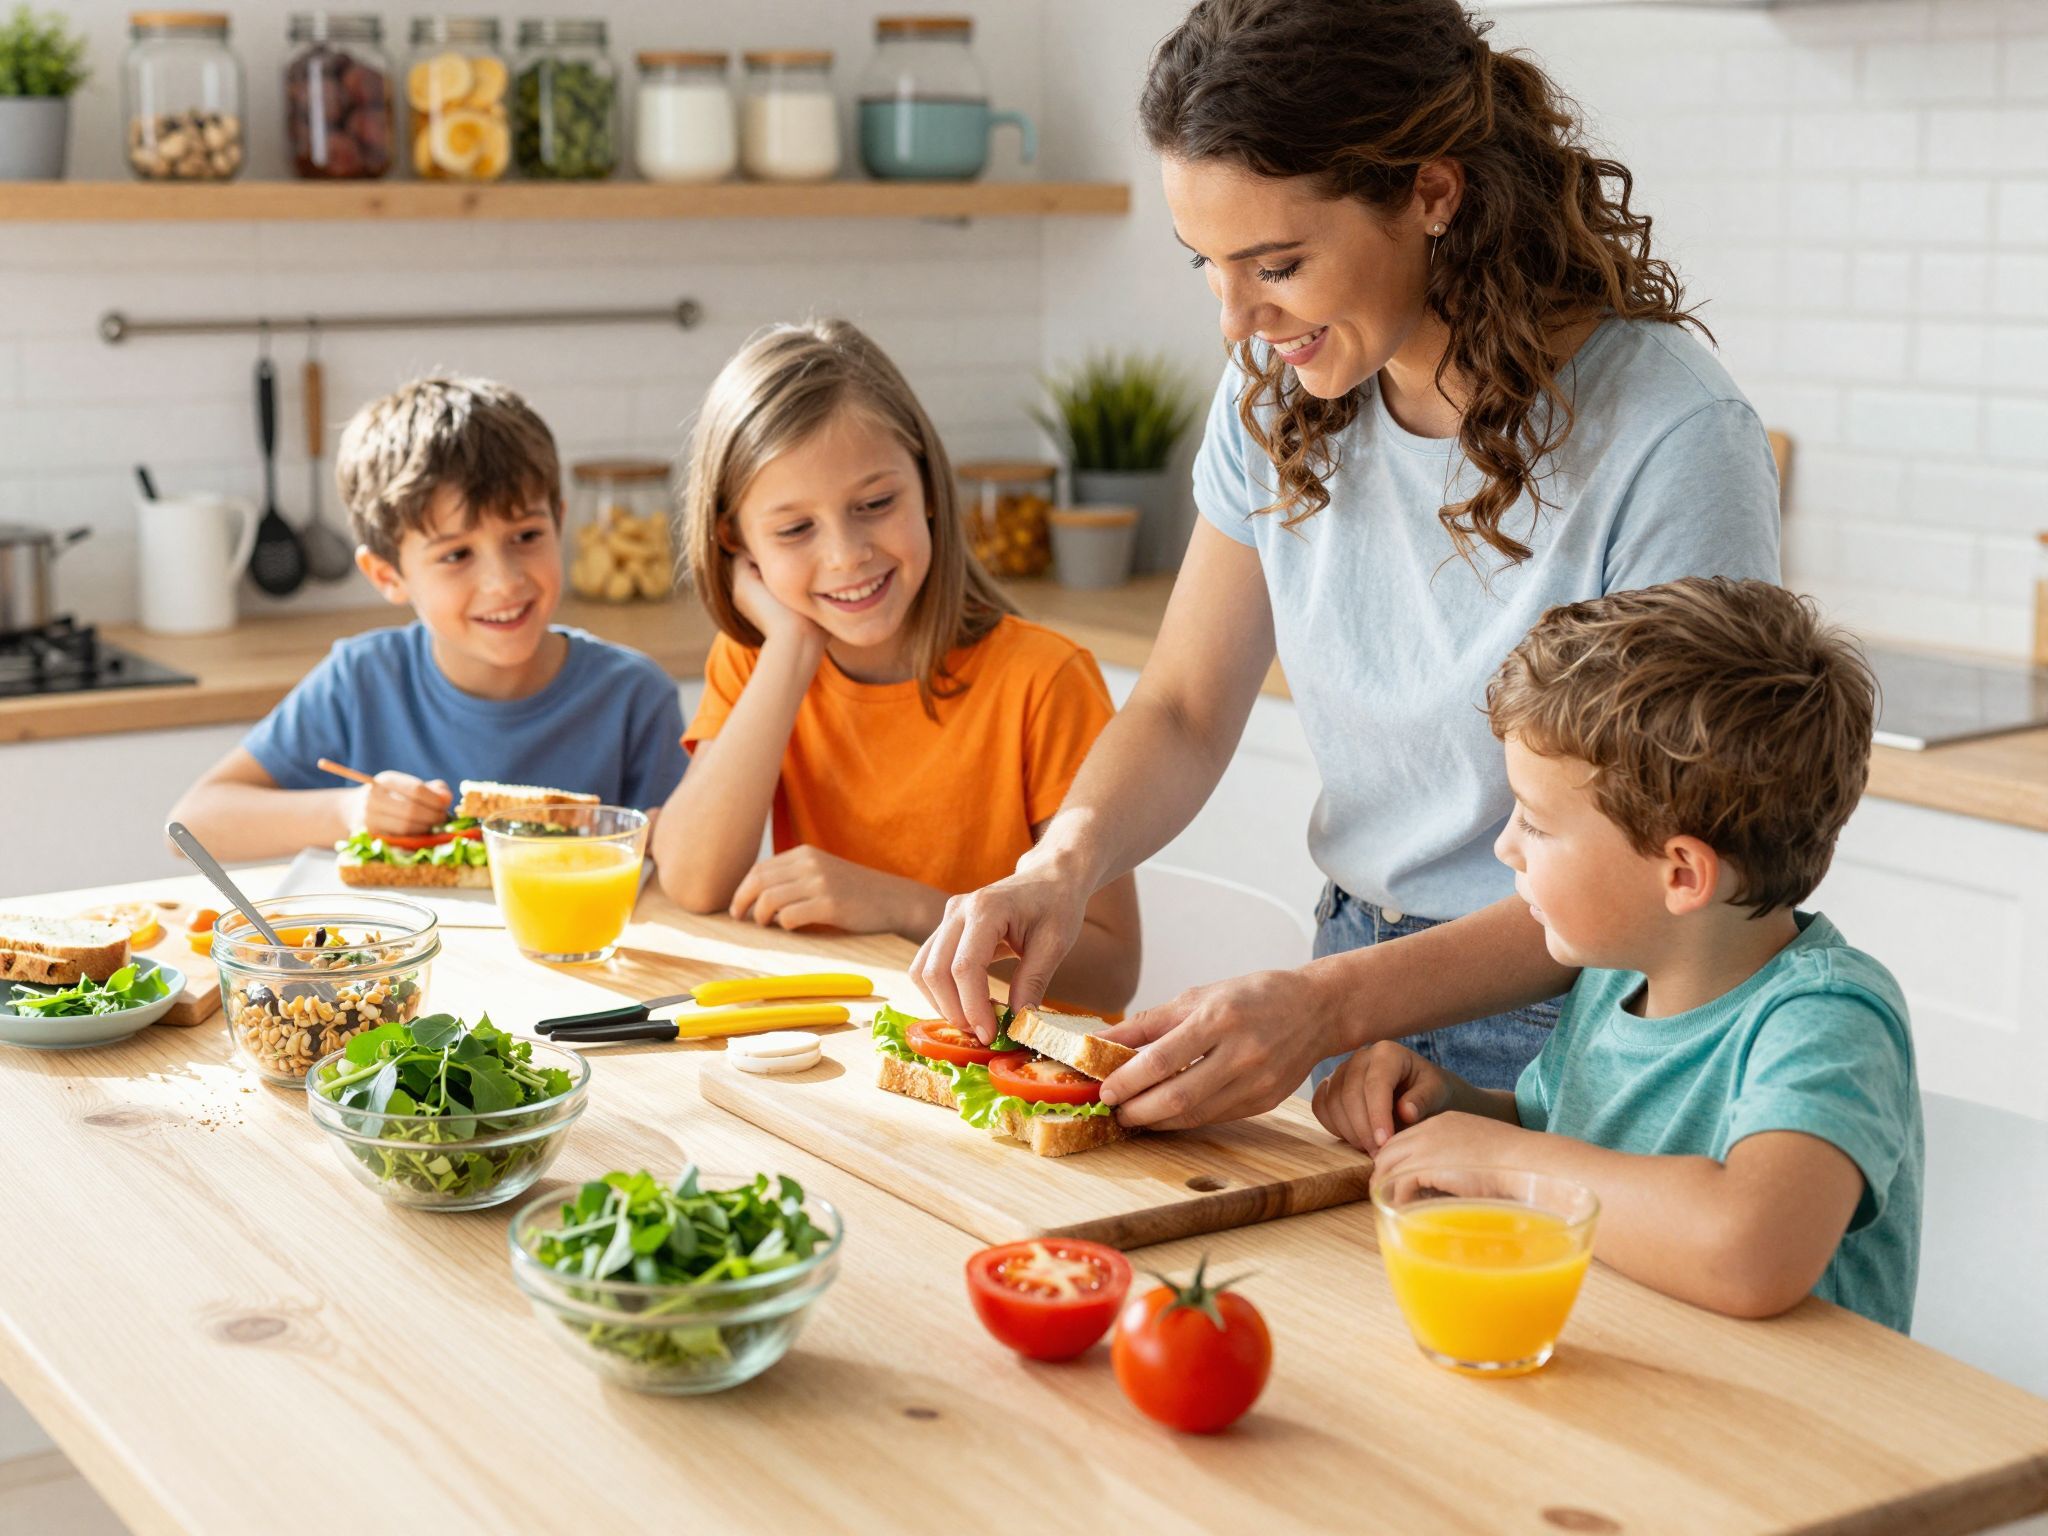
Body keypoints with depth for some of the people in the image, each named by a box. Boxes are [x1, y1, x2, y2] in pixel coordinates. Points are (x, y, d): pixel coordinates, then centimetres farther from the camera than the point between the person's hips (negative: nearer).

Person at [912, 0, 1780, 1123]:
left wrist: (1330, 1006, -29)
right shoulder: (1280, 393, -1)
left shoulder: (1673, 441, -19)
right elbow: (1184, 711, 7)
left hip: (1580, 1038, -4)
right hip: (1357, 1011, 4)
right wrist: (1061, 868, -14)